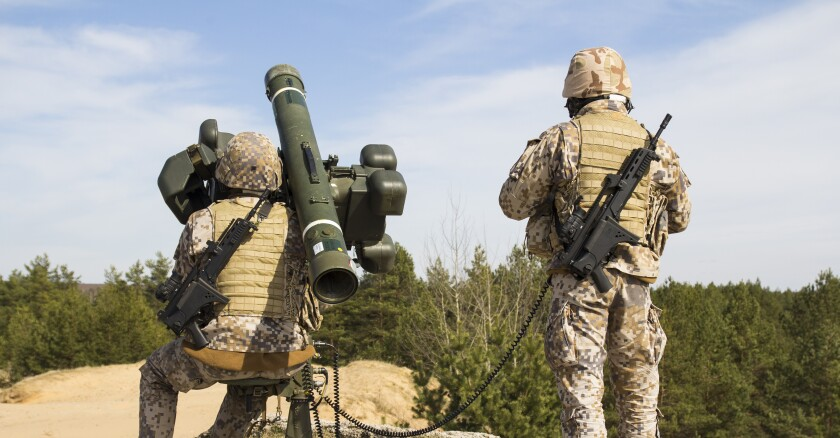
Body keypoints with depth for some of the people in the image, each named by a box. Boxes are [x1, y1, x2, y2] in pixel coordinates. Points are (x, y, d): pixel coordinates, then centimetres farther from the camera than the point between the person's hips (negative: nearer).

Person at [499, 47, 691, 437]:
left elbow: (512, 204, 4)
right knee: (638, 392, 13)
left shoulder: (560, 140, -1)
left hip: (579, 278, -3)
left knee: (581, 388, -2)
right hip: (634, 280, 3)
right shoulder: (656, 147, 8)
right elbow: (679, 218, 19)